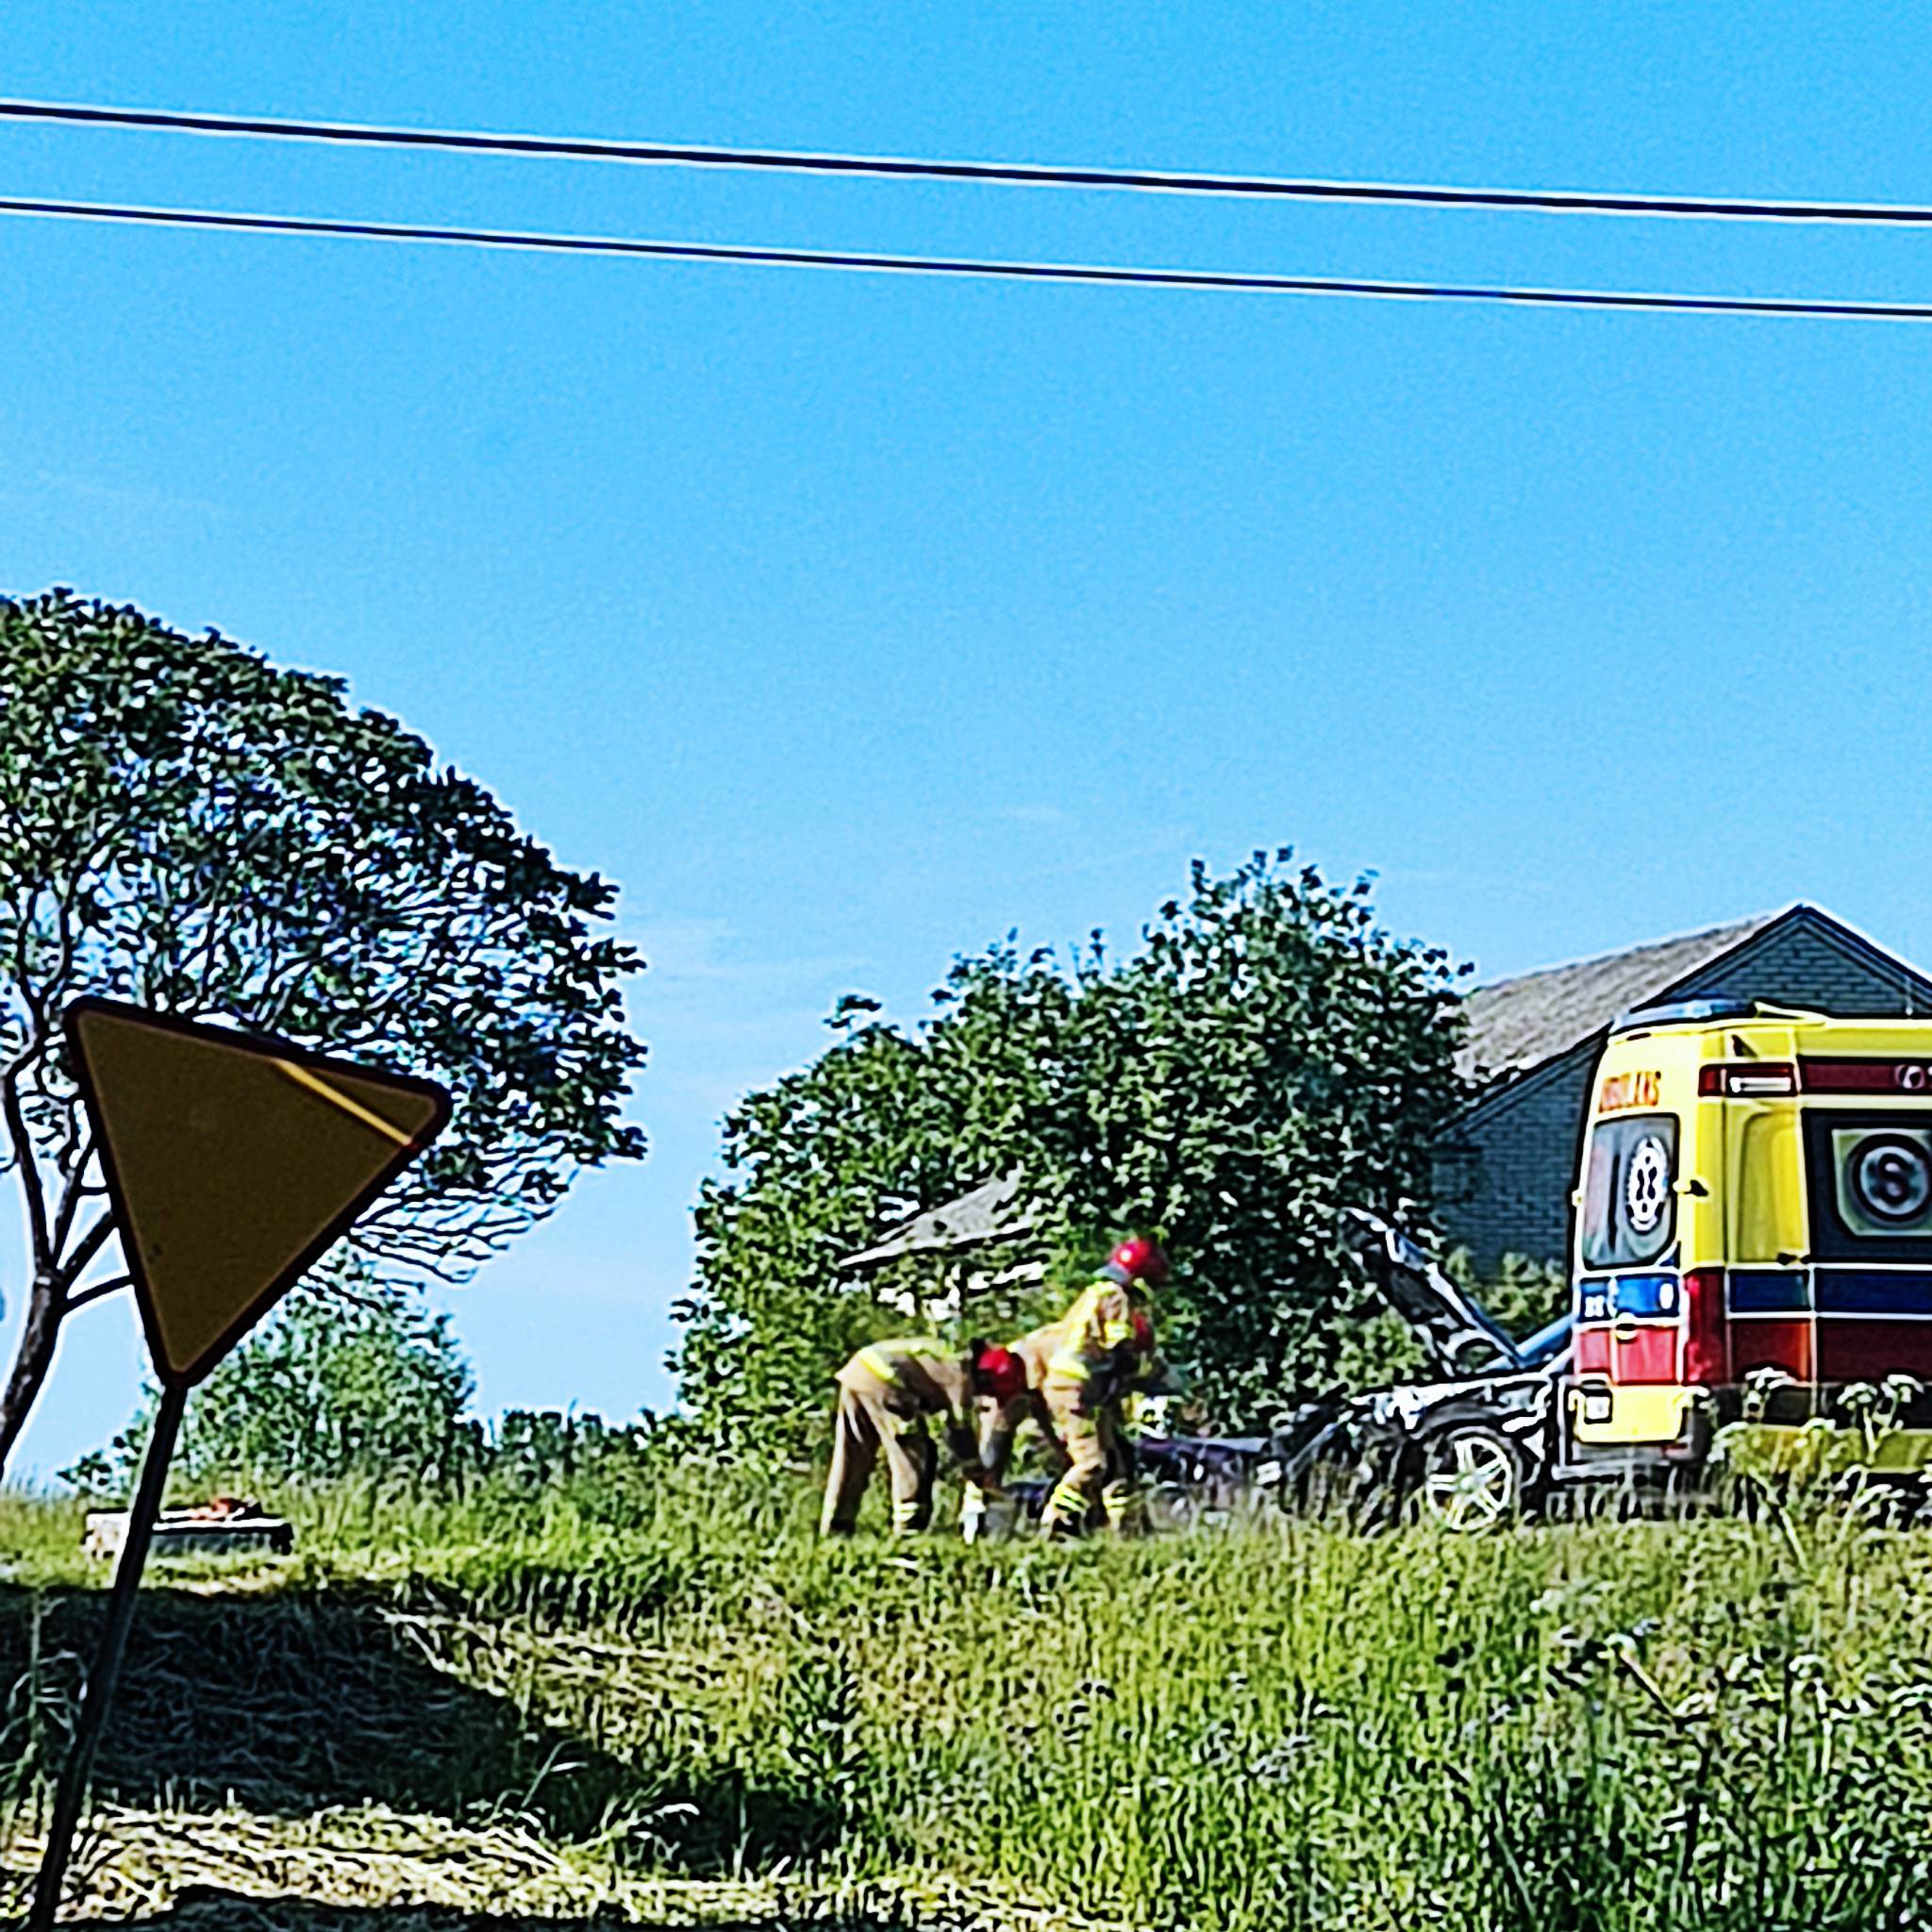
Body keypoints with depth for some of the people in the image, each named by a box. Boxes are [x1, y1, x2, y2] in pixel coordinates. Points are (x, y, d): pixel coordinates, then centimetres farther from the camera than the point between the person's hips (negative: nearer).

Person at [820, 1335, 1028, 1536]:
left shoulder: (952, 1359, 24)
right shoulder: (960, 1375, -2)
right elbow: (961, 1432, 0)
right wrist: (981, 1477, 9)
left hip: (855, 1370, 9)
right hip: (879, 1379, -9)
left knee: (852, 1457, 15)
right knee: (913, 1452, 1)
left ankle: (836, 1526, 19)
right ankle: (909, 1528, 2)